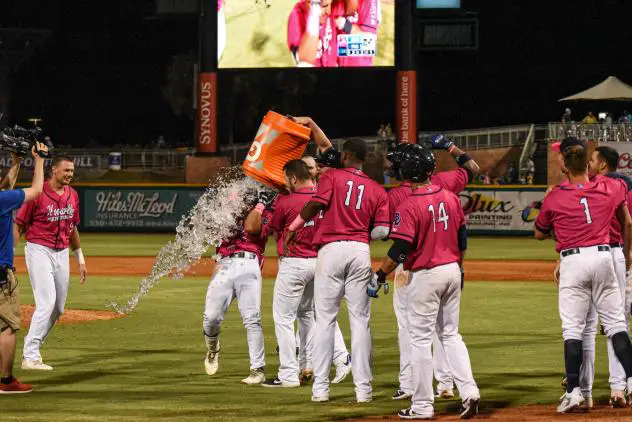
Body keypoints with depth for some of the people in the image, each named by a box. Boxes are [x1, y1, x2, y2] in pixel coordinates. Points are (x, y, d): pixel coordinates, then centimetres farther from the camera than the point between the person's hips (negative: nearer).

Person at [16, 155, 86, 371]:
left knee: (58, 308, 8)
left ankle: (31, 347, 22)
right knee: (47, 302, -17)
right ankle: (30, 357, -14)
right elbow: (18, 225, -10)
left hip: (62, 254, 7)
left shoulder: (72, 195, 8)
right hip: (39, 251, -7)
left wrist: (80, 259, 20)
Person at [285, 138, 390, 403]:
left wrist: (294, 227, -3)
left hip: (331, 249, -2)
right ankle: (363, 388, 3)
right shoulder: (377, 190, 12)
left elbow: (316, 203, -13)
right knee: (360, 320, 5)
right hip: (361, 252, 2)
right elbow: (382, 231, 2)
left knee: (325, 319, 2)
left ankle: (320, 387, 1)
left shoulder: (332, 176, 3)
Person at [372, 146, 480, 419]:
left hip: (425, 276, -6)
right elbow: (462, 237, 12)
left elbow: (399, 249, -20)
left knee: (420, 338, 1)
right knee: (450, 334, 16)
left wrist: (379, 276, -11)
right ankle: (469, 392, 5)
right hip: (452, 270, 6)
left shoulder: (409, 206, -17)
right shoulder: (450, 198, 3)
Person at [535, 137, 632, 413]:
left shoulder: (554, 198, -6)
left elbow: (540, 234, 9)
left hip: (572, 262, -2)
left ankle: (574, 391, -6)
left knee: (572, 328, 0)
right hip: (604, 257, 3)